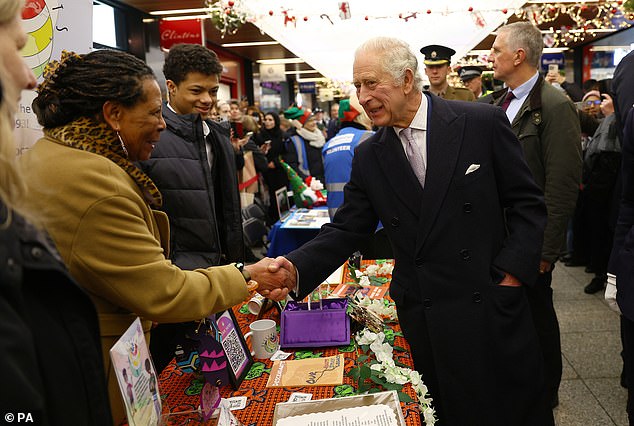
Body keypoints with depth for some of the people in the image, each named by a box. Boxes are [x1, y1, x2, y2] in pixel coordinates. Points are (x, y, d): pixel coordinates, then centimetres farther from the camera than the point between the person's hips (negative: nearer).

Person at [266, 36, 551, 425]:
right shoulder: (368, 157, 3)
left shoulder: (482, 123, -6)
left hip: (493, 308, -1)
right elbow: (348, 229, 2)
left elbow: (527, 204, -2)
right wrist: (297, 269, -13)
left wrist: (512, 273, -9)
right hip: (422, 320, 2)